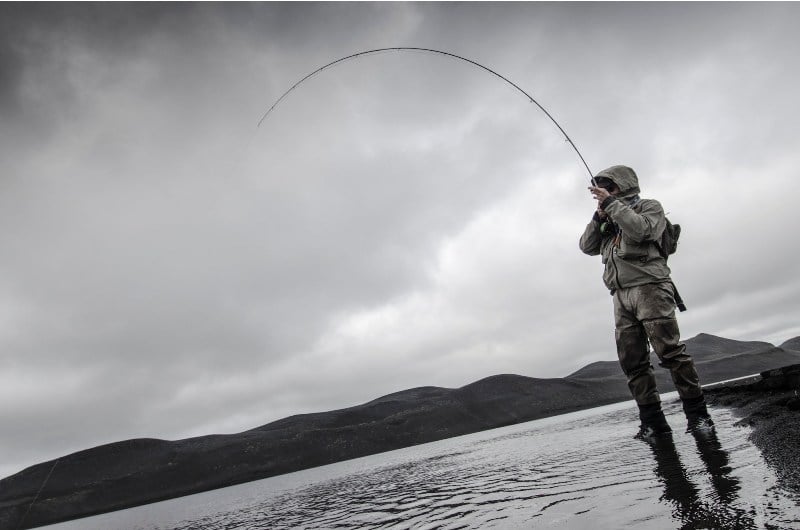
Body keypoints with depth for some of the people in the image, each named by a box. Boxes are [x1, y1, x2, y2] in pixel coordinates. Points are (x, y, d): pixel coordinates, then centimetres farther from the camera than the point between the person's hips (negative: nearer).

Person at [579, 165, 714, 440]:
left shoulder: (649, 206, 9)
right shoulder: (607, 220, 26)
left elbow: (640, 230, -12)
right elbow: (587, 246, 13)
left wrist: (611, 203, -10)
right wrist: (599, 216, 2)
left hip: (649, 287, -6)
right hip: (622, 296, 6)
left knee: (671, 352, -11)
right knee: (632, 362, -1)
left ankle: (697, 414, -3)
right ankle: (653, 422, 3)